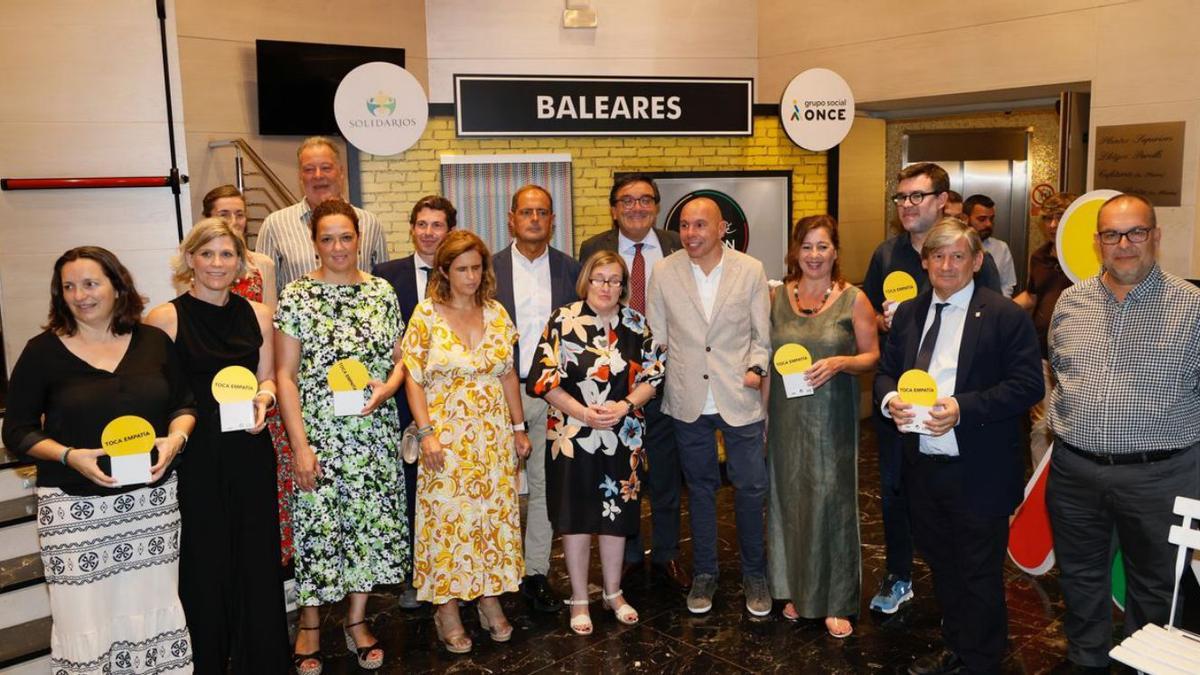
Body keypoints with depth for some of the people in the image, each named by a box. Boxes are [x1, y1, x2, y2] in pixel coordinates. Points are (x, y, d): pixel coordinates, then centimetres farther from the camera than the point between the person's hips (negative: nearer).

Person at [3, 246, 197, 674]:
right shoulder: (43, 351, -1)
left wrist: (175, 438, -9)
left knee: (156, 610, 8)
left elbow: (184, 404, 12)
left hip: (152, 497, 2)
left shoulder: (154, 342, 5)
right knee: (86, 622, 1)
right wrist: (69, 456, -16)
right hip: (74, 507, -2)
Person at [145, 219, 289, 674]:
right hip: (193, 457, -3)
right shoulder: (165, 319, -5)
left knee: (256, 557, 10)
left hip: (250, 453, 3)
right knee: (203, 563, 6)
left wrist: (263, 399, -6)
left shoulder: (256, 315, 6)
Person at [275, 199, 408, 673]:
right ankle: (309, 625, 24)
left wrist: (386, 388, -11)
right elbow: (284, 375, -6)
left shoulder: (381, 291, 5)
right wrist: (300, 445, -11)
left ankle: (356, 619, 27)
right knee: (317, 524, 3)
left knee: (372, 521, 8)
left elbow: (398, 358, 12)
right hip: (320, 434, -3)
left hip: (375, 433, 3)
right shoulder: (296, 296, -4)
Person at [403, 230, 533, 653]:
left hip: (495, 435, 4)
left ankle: (490, 598, 22)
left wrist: (519, 427, 10)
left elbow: (508, 376, 11)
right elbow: (413, 379, -6)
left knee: (495, 513, 8)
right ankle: (447, 609, 14)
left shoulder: (497, 314, 7)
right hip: (447, 437, -4)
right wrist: (426, 433, -14)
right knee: (446, 517, 1)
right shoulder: (426, 315, -4)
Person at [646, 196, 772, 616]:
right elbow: (656, 336, 4)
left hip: (739, 397, -1)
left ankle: (754, 574, 25)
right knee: (699, 488, 14)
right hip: (688, 399, 1)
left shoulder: (750, 270, -3)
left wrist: (756, 368, -12)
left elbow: (762, 332, 3)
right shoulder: (664, 271, -2)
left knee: (751, 487, 3)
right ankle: (704, 573, 30)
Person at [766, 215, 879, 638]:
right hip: (788, 415, 3)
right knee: (791, 497, 11)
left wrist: (839, 363, -18)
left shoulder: (854, 300, -4)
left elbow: (872, 356, -1)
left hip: (833, 416, -2)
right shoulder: (777, 298, 4)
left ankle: (836, 601, 18)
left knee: (831, 499, 2)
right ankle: (797, 590, 28)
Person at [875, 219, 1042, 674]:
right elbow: (886, 372, 13)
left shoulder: (1005, 316, -9)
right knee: (941, 565, 20)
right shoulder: (908, 314, 9)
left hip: (978, 474, -6)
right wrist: (890, 399, -10)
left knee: (979, 574, 7)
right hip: (923, 466, 6)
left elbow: (1027, 385, -14)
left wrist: (963, 407, -24)